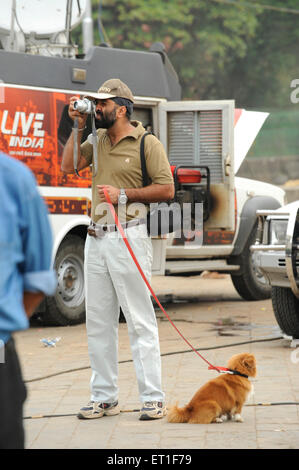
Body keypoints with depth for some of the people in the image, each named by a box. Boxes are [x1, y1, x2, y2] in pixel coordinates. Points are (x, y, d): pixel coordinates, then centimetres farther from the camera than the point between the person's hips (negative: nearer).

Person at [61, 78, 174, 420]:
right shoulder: (98, 139, 15)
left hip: (128, 237, -7)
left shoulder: (148, 144, -5)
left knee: (139, 320, -5)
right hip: (96, 239, 7)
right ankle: (104, 397, 17)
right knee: (98, 321, 9)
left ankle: (153, 398, -2)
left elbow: (166, 189, -8)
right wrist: (78, 128, 4)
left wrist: (123, 194, -12)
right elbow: (68, 166, 8)